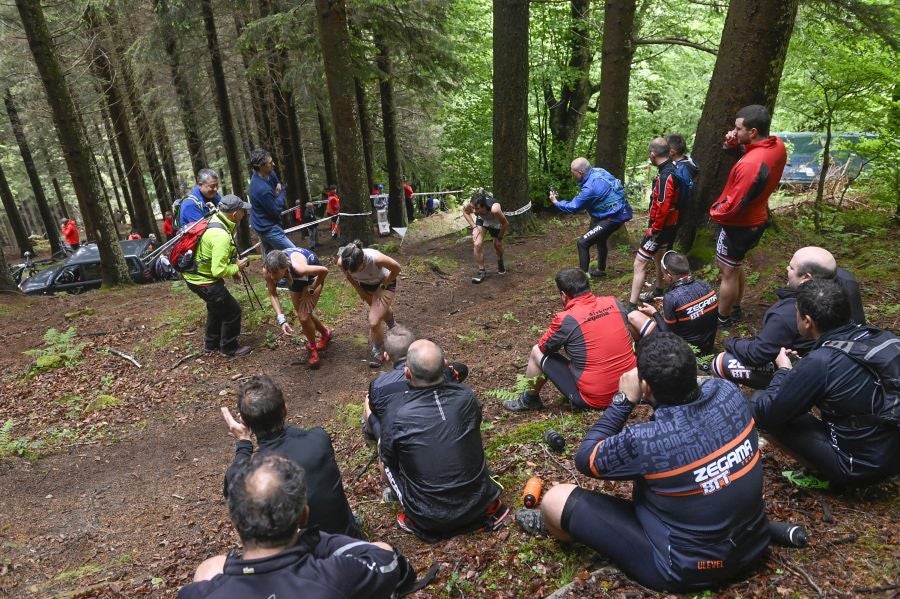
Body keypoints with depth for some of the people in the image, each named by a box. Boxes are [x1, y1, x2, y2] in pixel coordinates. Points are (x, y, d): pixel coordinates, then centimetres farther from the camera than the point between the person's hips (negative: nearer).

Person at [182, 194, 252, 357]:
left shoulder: (216, 220, -1)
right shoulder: (222, 236, -31)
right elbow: (219, 270, -31)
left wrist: (233, 265, 8)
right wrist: (237, 267, -14)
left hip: (196, 273, 10)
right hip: (203, 280, -10)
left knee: (217, 307, 27)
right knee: (233, 311, 2)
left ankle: (212, 344, 42)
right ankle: (229, 347, 19)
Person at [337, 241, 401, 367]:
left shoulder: (376, 258, -43)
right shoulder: (341, 262, -32)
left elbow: (396, 268, -23)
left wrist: (383, 286, -15)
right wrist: (359, 290, 0)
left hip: (384, 284, -4)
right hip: (366, 285, 4)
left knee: (374, 322, -12)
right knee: (382, 311, 27)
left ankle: (378, 351, 18)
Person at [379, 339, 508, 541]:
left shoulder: (396, 419, -19)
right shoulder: (466, 396, -11)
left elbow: (388, 462, 2)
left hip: (429, 521, -2)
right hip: (480, 502, 3)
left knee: (384, 452, 12)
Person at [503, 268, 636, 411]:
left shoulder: (565, 319, -16)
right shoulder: (614, 302, -2)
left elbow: (543, 347, 2)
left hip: (594, 399, -5)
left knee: (537, 352, 9)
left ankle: (529, 400, 29)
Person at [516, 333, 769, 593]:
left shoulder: (645, 441, -33)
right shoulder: (729, 392, -16)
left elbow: (584, 459, -12)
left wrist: (624, 400, -13)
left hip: (687, 569, -6)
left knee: (556, 499, -2)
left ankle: (553, 526, 34)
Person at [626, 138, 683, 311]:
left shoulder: (665, 175, -25)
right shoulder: (671, 169, 6)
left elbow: (663, 206, -29)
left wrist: (654, 228, -18)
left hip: (661, 227, -10)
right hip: (668, 225, 10)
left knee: (640, 263, -11)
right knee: (658, 257, 27)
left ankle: (632, 306, -12)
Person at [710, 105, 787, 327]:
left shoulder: (752, 163, -33)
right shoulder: (777, 146, -5)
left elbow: (734, 205, -29)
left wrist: (715, 212, -8)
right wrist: (734, 142, -8)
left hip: (739, 225, -9)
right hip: (755, 219, 9)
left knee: (728, 272, 6)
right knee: (734, 266, 25)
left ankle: (722, 319, 21)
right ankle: (735, 309, 40)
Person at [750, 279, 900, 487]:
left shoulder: (820, 362, -27)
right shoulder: (874, 335, -8)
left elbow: (767, 412, -17)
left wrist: (783, 370, -2)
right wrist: (799, 368, 15)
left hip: (860, 468, -7)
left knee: (757, 403, -8)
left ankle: (822, 473, 5)